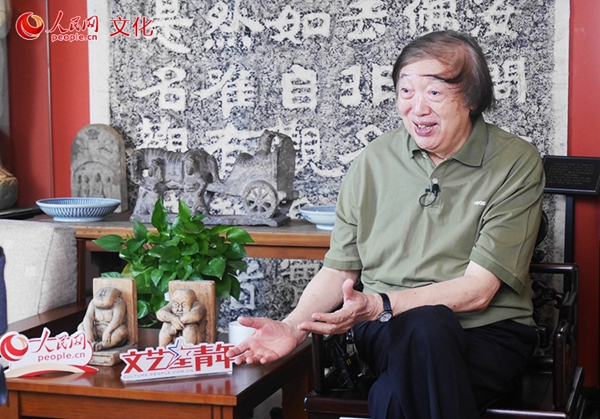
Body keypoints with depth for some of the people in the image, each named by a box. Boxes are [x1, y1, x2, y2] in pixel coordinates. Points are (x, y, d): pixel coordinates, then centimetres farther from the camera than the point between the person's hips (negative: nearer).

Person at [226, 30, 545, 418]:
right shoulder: (374, 161, 6)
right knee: (426, 326, -35)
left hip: (488, 332, -2)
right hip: (388, 329, 3)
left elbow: (477, 290, -11)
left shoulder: (517, 164, -4)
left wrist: (379, 306, -23)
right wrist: (293, 326, -10)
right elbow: (338, 270, 10)